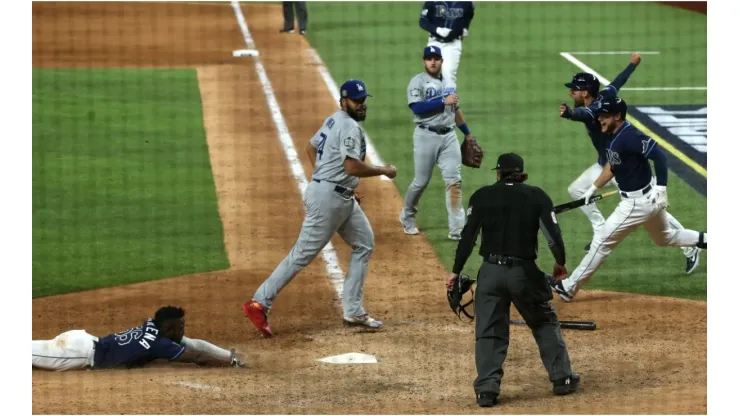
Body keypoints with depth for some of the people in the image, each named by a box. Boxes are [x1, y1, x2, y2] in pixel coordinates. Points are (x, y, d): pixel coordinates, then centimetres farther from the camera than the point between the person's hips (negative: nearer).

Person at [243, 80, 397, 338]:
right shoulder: (350, 127, -17)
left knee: (364, 244, 14)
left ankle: (353, 311, 14)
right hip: (329, 197, -11)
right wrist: (384, 171, -12)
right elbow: (353, 167, -26)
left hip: (343, 199, 11)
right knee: (303, 254, -9)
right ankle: (259, 304, -7)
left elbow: (311, 147, 24)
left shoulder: (334, 121, 14)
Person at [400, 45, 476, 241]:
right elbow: (417, 107, -19)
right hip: (427, 136, -5)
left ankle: (457, 229, -8)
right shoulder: (418, 82, -5)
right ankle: (407, 217, 27)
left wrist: (468, 133, 27)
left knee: (454, 181, -5)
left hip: (449, 136, 5)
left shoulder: (448, 82, 15)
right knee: (421, 182, 2)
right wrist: (443, 101, -21)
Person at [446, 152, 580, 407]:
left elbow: (468, 236, 0)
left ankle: (487, 389, -7)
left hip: (491, 272, 0)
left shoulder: (482, 197, 4)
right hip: (524, 271, 0)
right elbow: (553, 233, -2)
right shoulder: (537, 197, 3)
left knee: (489, 331, 4)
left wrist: (456, 271, 6)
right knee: (546, 323, 18)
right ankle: (562, 378, 19)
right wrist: (560, 263, 15)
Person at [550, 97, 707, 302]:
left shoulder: (629, 137, -26)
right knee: (666, 237, 28)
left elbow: (659, 156, -32)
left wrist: (661, 188, -31)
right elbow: (612, 164, 18)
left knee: (602, 240, -3)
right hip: (649, 200, 10)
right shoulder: (615, 135, 4)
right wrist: (594, 188, 15)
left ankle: (569, 287, 4)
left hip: (638, 202, -10)